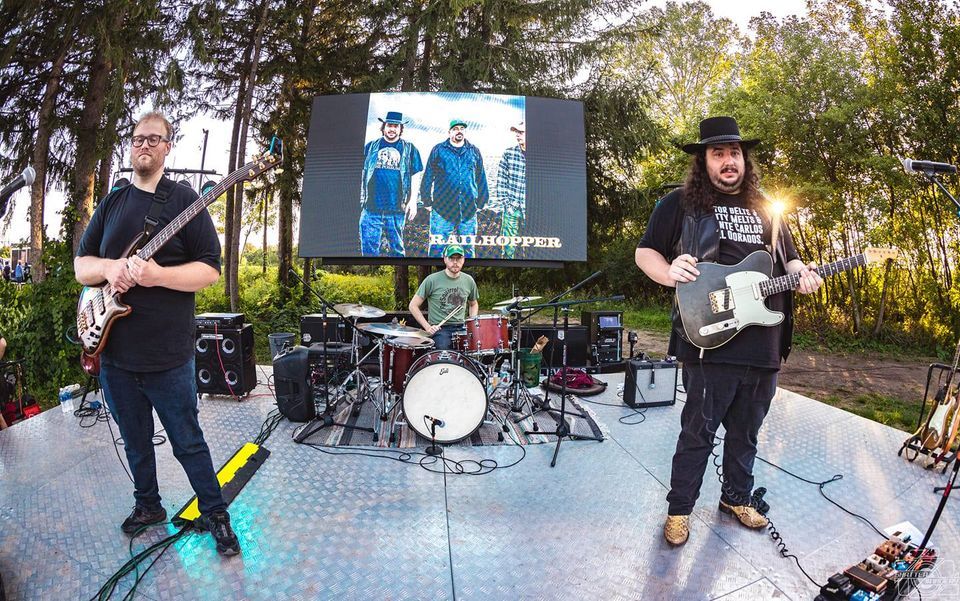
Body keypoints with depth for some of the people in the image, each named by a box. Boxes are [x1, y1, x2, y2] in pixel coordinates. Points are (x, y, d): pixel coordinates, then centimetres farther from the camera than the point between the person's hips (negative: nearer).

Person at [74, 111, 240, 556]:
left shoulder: (185, 201, -4)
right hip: (112, 351, 5)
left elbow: (210, 270, -9)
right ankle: (148, 505, 39)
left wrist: (156, 275, -24)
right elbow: (80, 265, 12)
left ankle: (215, 513, 20)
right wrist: (109, 268, -10)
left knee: (188, 442, 5)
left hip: (167, 356, -5)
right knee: (135, 440, 19)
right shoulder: (111, 203, 12)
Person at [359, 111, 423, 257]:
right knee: (368, 246, -1)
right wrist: (358, 198, 8)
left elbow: (415, 176, 8)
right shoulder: (370, 147, 14)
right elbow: (360, 172, 15)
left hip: (396, 207, -1)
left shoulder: (409, 149, 10)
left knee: (396, 247, 5)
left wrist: (413, 201, -1)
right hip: (371, 206, 1)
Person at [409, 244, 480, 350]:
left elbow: (473, 304, 26)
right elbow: (413, 306, -1)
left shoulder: (468, 281, 9)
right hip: (439, 328, -4)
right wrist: (427, 327, -10)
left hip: (462, 327, 4)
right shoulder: (432, 280, -4)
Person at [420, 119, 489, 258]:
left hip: (468, 211, 3)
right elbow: (427, 177, 6)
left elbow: (481, 179, 17)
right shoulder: (438, 150, 5)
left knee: (468, 247, 8)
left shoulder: (474, 152, 13)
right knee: (437, 246, -3)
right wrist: (427, 201, 2)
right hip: (442, 209, -2)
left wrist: (481, 202, 14)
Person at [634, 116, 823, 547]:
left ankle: (736, 498, 38)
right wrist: (669, 273, -19)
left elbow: (789, 258, 26)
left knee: (745, 433, 18)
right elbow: (644, 252, 3)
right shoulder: (680, 204, 2)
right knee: (698, 434, 1)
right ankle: (679, 509, 19)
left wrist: (802, 273, 2)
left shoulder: (766, 211, 18)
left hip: (765, 348, 6)